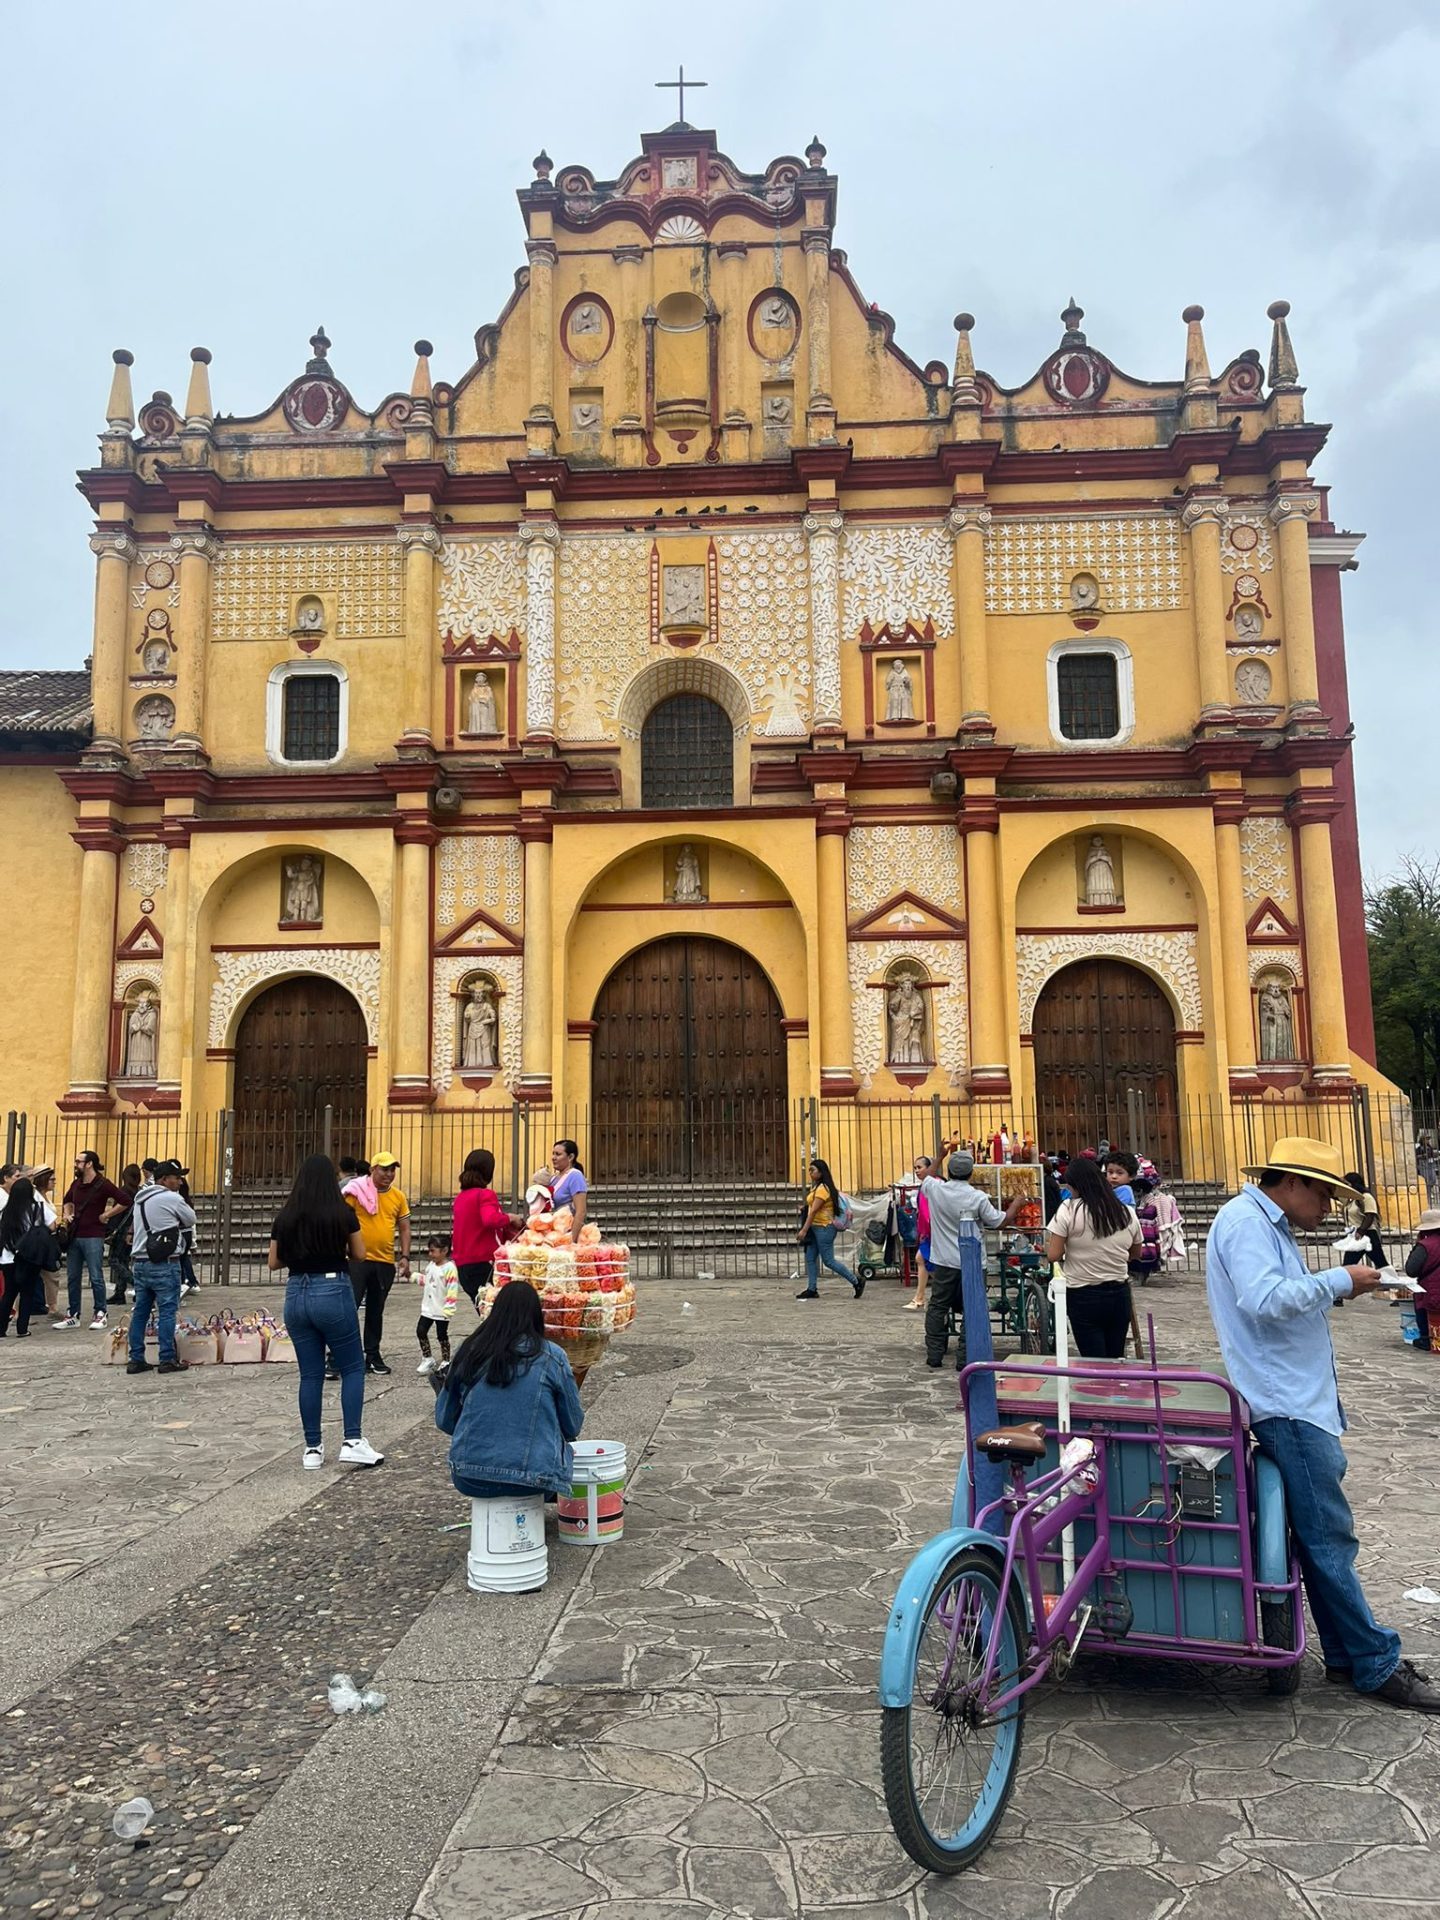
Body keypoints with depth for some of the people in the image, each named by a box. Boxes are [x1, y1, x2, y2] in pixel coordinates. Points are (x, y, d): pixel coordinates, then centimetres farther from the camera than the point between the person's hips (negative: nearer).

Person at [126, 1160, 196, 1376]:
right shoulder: (171, 1199, -11)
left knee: (140, 1311, 11)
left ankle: (136, 1359, 14)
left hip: (140, 1262, 8)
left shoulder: (141, 1199, 14)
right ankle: (167, 1359, -1)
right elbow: (191, 1220, 1)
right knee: (167, 1311, -3)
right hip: (164, 1264, -8)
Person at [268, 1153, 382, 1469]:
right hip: (333, 1292, -4)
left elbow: (273, 1263, 10)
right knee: (353, 1368, 8)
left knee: (310, 1374, 11)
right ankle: (352, 1441, -2)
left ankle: (313, 1448, 15)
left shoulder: (285, 1217, 3)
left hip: (296, 1294, 4)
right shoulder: (343, 1212, -7)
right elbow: (360, 1256, 2)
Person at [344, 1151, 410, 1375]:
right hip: (358, 1259, -4)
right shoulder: (357, 1191, -4)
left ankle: (373, 1356, 23)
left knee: (376, 1311, 13)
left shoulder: (399, 1197, 7)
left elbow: (404, 1228, 12)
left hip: (385, 1263, 4)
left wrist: (405, 1257, 4)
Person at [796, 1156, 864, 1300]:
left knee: (828, 1260, -5)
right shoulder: (816, 1187, 15)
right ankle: (812, 1289, 10)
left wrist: (804, 1230, -22)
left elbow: (814, 1210, -20)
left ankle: (856, 1281, 4)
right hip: (816, 1228, 10)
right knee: (810, 1259, 7)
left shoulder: (822, 1188, -16)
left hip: (824, 1227, -10)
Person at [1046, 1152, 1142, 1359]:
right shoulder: (1127, 1213, 2)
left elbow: (1053, 1255, -13)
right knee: (1115, 1361, 15)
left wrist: (1048, 1241, 7)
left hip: (1083, 1297, -4)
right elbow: (1135, 1253, 15)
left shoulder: (1068, 1210, -12)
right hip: (1119, 1295, 4)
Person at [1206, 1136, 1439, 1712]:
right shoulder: (1245, 1220, -13)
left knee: (1323, 1536, 14)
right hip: (1287, 1406, -11)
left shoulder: (1270, 1226, 20)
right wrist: (1339, 1281, -17)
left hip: (1302, 1404, 11)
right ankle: (1376, 1665, 4)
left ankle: (1347, 1656, 21)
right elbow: (1263, 1299, -26)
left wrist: (1335, 1287, 10)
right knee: (1329, 1537, -3)